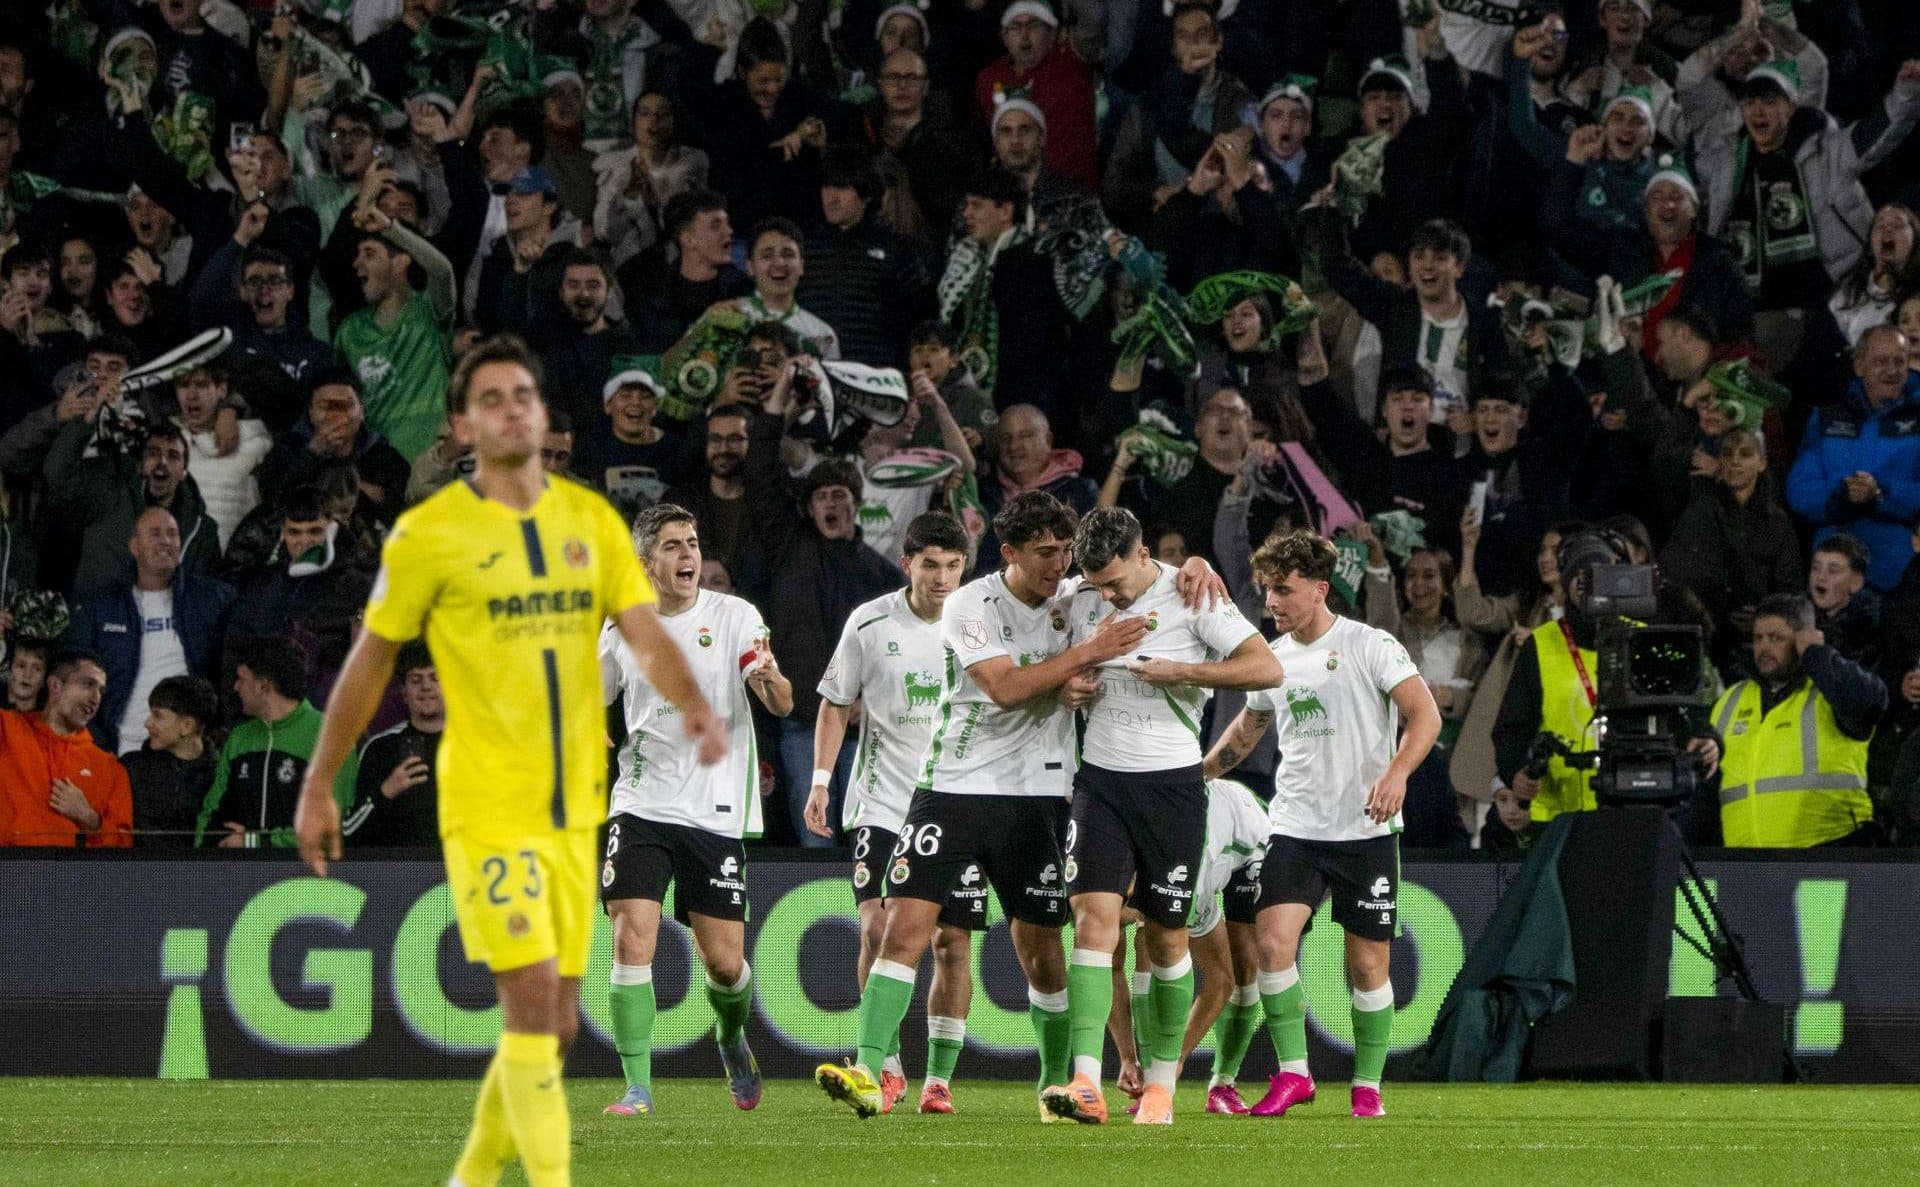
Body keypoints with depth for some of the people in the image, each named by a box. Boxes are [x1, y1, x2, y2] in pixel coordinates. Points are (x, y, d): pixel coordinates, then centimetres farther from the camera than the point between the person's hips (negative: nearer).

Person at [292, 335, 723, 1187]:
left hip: (575, 808, 5)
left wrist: (694, 706, -23)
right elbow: (369, 663, 3)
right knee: (532, 998, -16)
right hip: (488, 807, -5)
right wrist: (319, 786, 5)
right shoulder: (428, 534, -4)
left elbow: (647, 636, -3)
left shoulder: (591, 520, 7)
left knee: (554, 1023, 8)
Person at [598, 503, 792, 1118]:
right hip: (641, 807, 1)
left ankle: (732, 1037, 34)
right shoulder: (622, 628, 5)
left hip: (716, 811, -1)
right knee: (633, 939, -15)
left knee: (725, 963, 0)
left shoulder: (734, 616, -3)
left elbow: (782, 704, -12)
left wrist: (771, 680, -34)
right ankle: (638, 1087, -9)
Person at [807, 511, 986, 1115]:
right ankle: (886, 1066, -5)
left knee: (953, 942, 0)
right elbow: (836, 705, 7)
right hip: (883, 803, -1)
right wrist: (821, 781, 0)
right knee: (878, 926, -16)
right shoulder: (870, 624, -3)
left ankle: (939, 1079, 10)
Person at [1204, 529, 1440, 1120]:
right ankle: (1292, 1074, -5)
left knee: (1368, 962, 0)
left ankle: (1367, 1086, 15)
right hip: (1296, 827, 4)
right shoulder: (1273, 659, 10)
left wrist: (1396, 773, -28)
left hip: (1366, 830, -4)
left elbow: (1425, 715, -12)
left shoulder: (1370, 646, -6)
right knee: (1273, 940, -15)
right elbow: (1247, 728, 28)